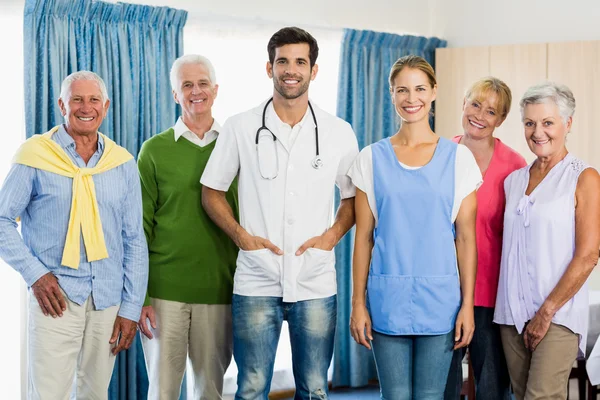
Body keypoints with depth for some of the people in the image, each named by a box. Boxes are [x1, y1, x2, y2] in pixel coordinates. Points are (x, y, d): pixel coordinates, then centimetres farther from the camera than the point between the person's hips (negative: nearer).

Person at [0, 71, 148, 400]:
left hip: (108, 299, 3)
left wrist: (131, 308, 3)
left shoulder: (123, 163, 7)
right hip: (56, 296, -3)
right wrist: (34, 273, -10)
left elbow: (134, 240, 8)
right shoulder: (35, 156, -2)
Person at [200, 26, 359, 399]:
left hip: (316, 285, 1)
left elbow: (353, 196, 13)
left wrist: (332, 235, -4)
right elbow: (212, 191, 8)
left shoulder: (339, 133, 3)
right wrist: (241, 235, -7)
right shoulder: (240, 128, 1)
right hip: (256, 283, -1)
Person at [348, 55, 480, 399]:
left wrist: (468, 304, -3)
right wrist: (358, 303, 1)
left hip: (439, 297, 0)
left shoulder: (459, 157, 3)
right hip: (387, 298, 1)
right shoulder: (371, 158, 5)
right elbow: (364, 236, 5)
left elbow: (466, 237, 2)